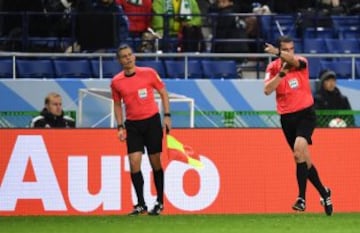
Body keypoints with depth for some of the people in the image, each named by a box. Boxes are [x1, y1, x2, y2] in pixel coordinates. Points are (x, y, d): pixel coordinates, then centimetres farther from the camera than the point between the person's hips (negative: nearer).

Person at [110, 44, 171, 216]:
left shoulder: (149, 73, -5)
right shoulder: (116, 82, 1)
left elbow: (163, 93, 4)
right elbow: (117, 104, 13)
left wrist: (167, 116, -3)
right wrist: (120, 127, 5)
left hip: (152, 121, -1)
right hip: (132, 125, 2)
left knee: (155, 162, 2)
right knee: (134, 163, -8)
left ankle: (159, 202, 14)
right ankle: (141, 204, 0)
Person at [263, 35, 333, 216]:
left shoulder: (301, 62, -7)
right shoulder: (273, 67, 0)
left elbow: (294, 60, -33)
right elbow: (267, 90, -13)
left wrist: (276, 52, -51)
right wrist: (281, 73, -24)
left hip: (305, 113, -4)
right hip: (287, 117, 4)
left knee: (299, 149, -26)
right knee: (304, 159, 9)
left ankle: (302, 198, -24)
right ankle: (324, 193, 28)